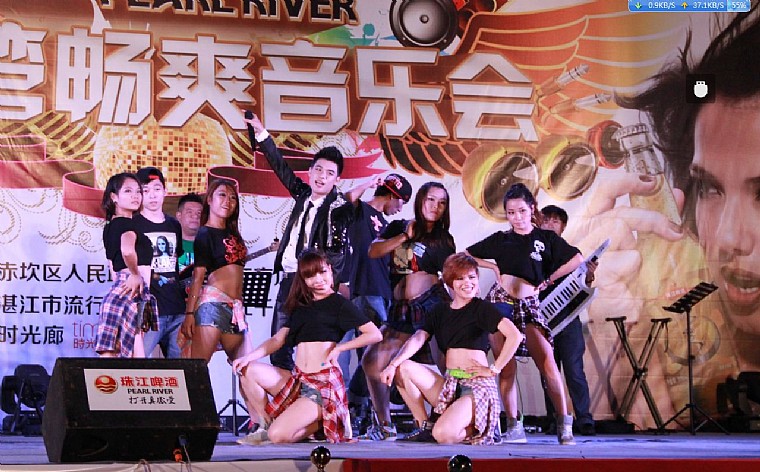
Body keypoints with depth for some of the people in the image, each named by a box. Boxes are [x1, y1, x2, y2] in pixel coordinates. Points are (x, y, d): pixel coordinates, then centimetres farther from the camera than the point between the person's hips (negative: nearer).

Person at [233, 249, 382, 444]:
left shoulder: (338, 303, -1)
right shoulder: (300, 305, 19)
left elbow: (375, 334, -8)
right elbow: (278, 339, 13)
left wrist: (339, 348, -13)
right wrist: (248, 357, -2)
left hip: (324, 382, -7)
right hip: (298, 381, 7)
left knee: (278, 436, -21)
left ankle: (322, 424, 5)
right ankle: (266, 425, 2)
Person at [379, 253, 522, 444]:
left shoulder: (482, 308, -2)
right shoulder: (439, 312, 15)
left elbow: (515, 335, -16)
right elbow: (417, 339, -1)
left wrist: (494, 369, -13)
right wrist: (393, 364, -17)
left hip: (477, 385, -6)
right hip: (448, 385, 6)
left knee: (443, 434, -28)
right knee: (405, 368, -13)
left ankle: (477, 429, 4)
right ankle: (425, 427, -3)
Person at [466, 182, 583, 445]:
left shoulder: (546, 239, 6)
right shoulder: (500, 240, 9)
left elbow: (577, 259, 9)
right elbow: (465, 256, 14)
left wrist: (547, 281, 6)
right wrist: (494, 266, 3)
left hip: (529, 305, -1)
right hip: (500, 302, 1)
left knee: (547, 362, -15)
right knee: (506, 368, -1)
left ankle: (564, 424, -13)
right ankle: (513, 426, 4)